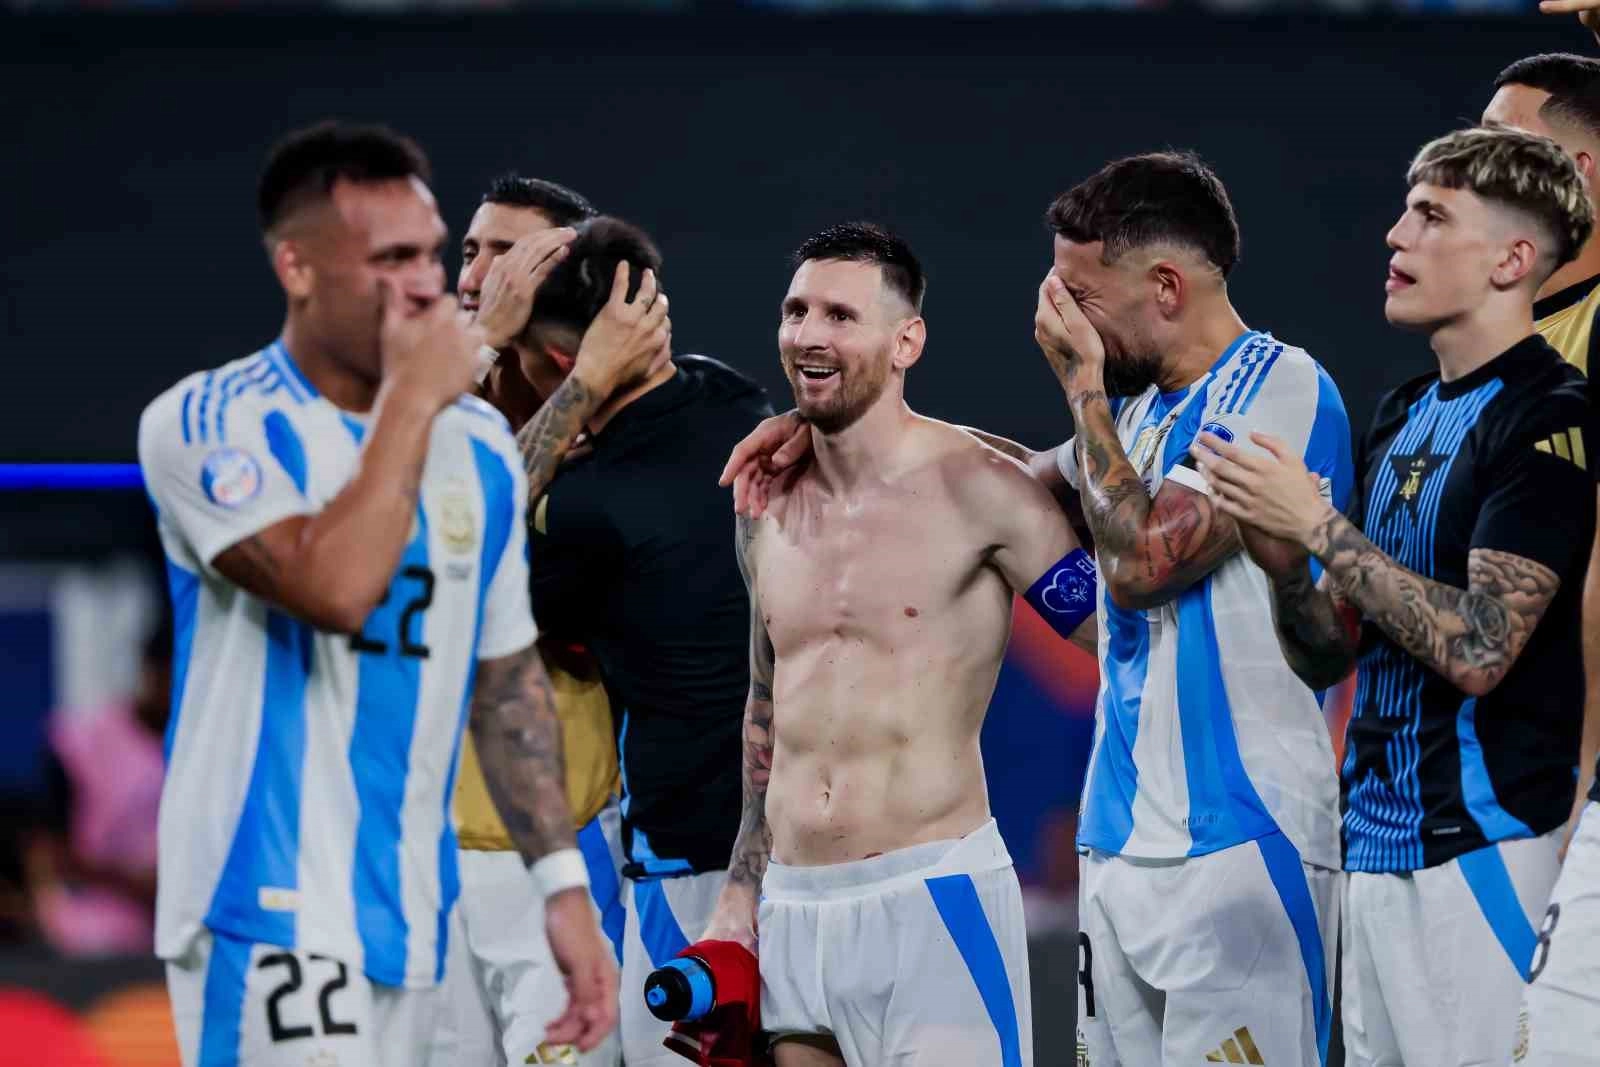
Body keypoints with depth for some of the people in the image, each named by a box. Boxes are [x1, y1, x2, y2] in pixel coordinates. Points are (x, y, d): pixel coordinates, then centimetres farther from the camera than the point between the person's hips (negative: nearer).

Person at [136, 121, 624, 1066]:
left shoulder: (480, 444, 11)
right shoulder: (206, 425, -9)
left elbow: (508, 678, 18)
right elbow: (335, 588, -26)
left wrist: (563, 883, 12)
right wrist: (411, 400, -15)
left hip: (410, 915, 7)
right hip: (270, 911, -7)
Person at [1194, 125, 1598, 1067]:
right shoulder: (1401, 418, 16)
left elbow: (1477, 649, -21)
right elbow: (1327, 660, 17)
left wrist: (1319, 526, -15)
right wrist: (1285, 564, -4)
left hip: (1488, 844, -9)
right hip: (1379, 843, 9)